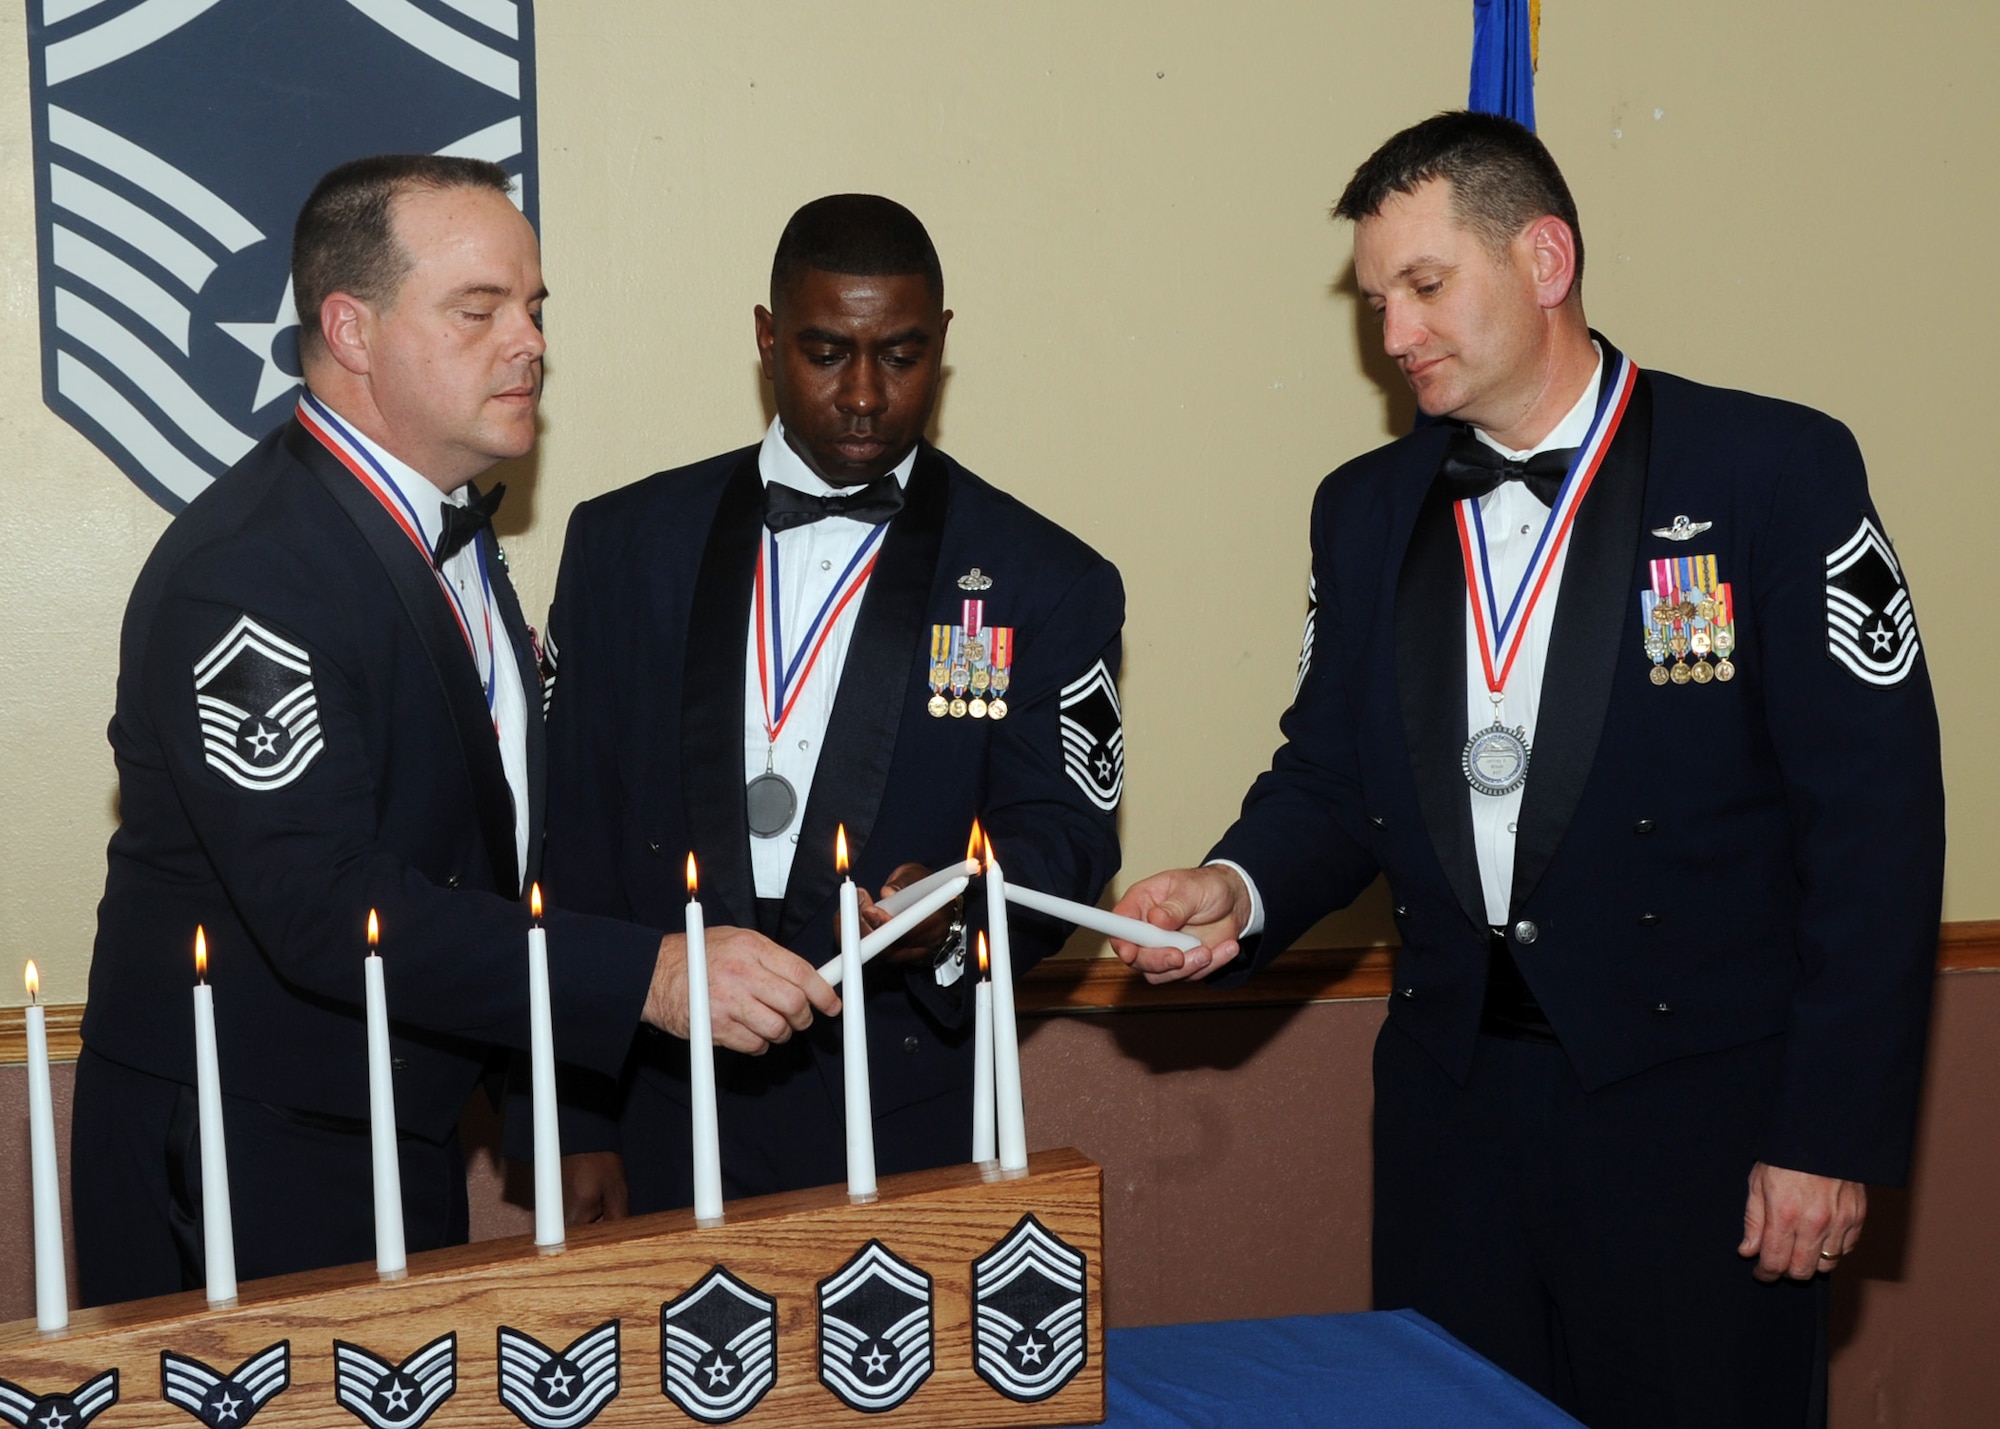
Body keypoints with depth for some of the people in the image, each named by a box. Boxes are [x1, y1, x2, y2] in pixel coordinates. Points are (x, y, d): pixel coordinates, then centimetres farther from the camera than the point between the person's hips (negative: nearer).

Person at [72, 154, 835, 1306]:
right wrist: (649, 977, -33)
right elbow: (325, 908, -30)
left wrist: (569, 1116, 11)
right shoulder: (243, 571, -21)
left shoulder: (450, 530, 10)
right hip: (244, 1173, -9)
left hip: (409, 1145, 9)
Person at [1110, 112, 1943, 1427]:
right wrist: (1238, 891, -9)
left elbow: (1876, 814, -10)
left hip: (1699, 1110, -4)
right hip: (1450, 1102, 5)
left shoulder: (1774, 470, -7)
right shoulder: (1367, 509, 9)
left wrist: (1833, 1133, -12)